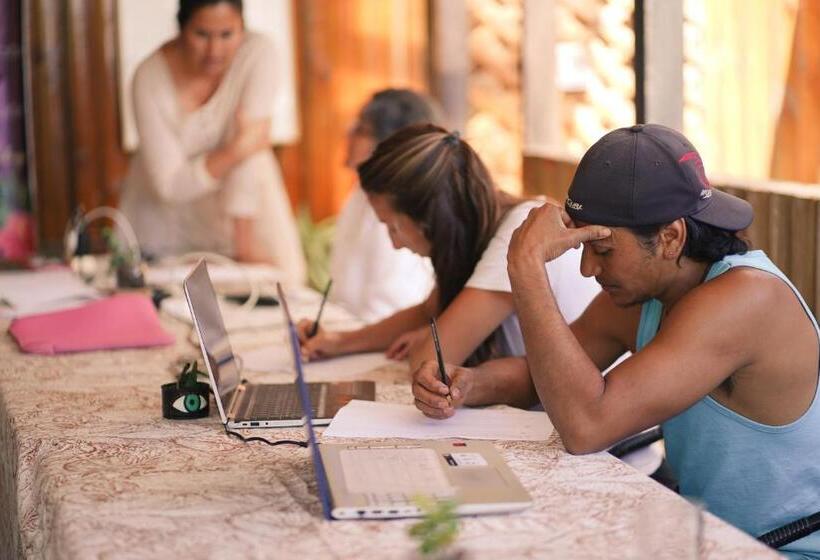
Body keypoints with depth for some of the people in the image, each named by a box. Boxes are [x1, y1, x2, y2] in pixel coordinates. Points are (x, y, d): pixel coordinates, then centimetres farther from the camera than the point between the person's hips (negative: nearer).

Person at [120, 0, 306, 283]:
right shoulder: (150, 77, -23)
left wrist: (244, 240, -30)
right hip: (165, 211, 0)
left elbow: (250, 155, -27)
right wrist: (238, 150, -33)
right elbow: (169, 185, -23)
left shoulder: (256, 52, -23)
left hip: (238, 203, 0)